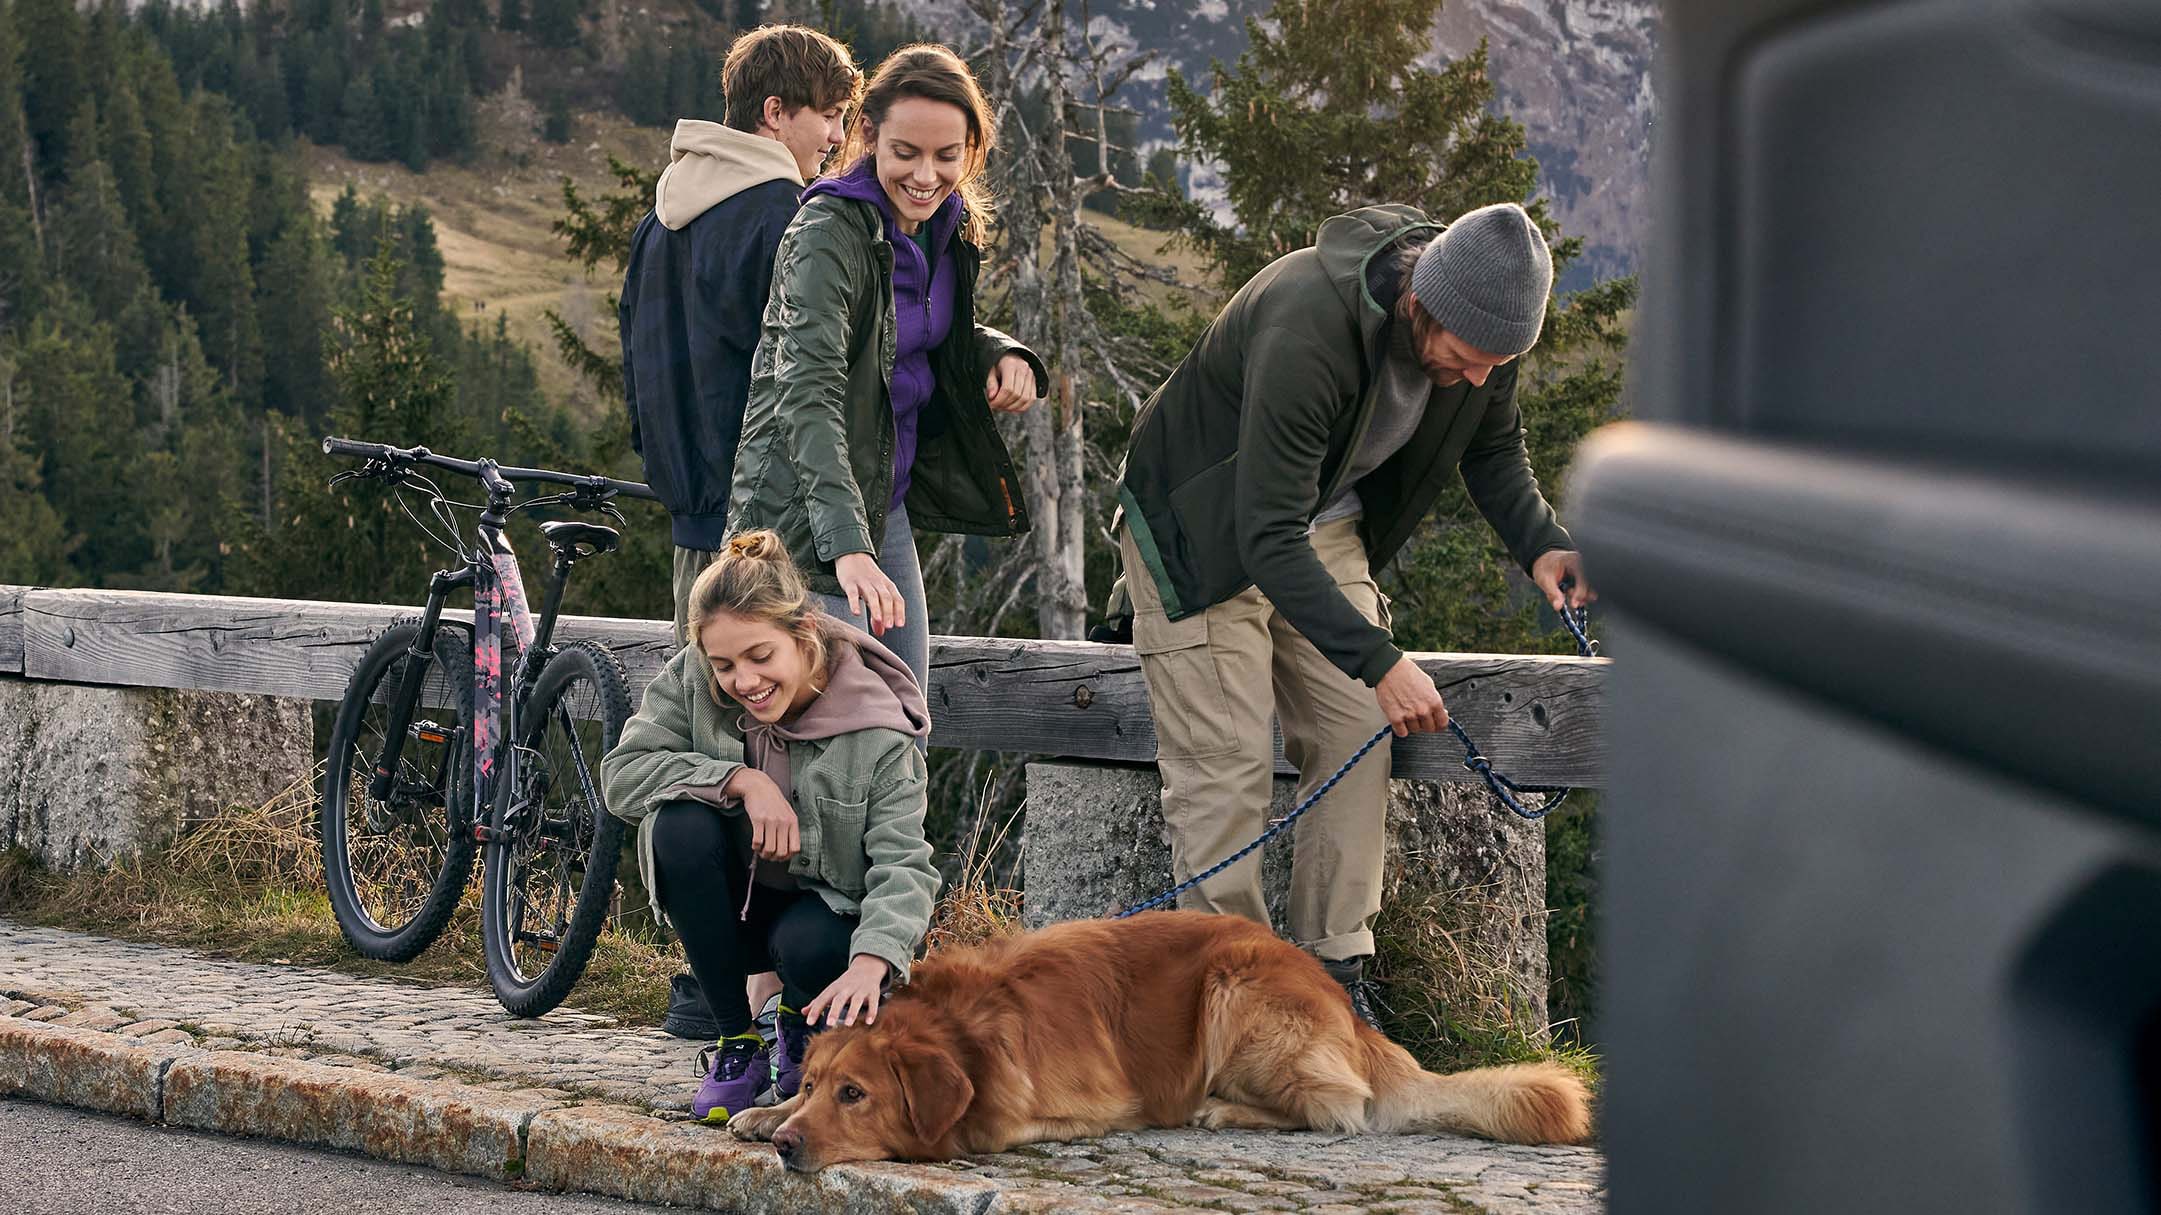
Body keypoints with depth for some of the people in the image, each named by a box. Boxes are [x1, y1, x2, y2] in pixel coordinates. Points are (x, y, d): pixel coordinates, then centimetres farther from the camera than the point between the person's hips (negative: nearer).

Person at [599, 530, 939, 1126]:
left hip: (824, 908, -3)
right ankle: (737, 1041, -15)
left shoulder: (878, 730, -22)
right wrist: (742, 781, -31)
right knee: (681, 822, -29)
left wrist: (870, 961, -48)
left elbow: (902, 863, -28)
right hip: (729, 907, 3)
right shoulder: (691, 680, -14)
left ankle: (801, 1023, 4)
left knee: (810, 944, -38)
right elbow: (622, 772, -19)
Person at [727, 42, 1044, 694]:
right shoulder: (830, 232, -19)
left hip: (885, 507, 9)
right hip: (809, 521, -9)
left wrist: (1003, 354, -1)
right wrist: (847, 546, -43)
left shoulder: (946, 225, 5)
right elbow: (809, 393, -30)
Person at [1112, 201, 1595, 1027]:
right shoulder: (1305, 330, -39)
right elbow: (1267, 537, -38)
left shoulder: (1478, 321, -17)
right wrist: (1380, 662, -42)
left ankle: (1333, 977, 5)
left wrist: (1539, 543, -15)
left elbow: (1493, 447, 5)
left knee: (1356, 734, -1)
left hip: (1324, 524, 7)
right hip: (1207, 532, -7)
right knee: (1226, 762, -11)